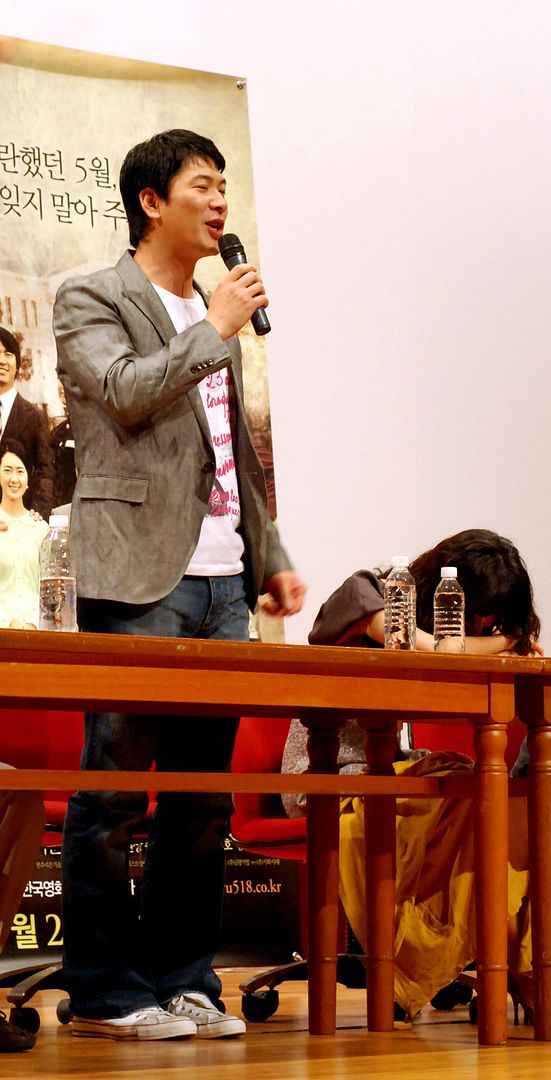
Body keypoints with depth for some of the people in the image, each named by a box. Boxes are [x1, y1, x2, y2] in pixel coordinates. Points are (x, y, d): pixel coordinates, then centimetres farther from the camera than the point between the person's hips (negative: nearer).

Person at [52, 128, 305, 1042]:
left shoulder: (213, 320, 23)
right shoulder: (91, 300, 1)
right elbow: (125, 391, -17)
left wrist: (268, 556, 20)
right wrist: (216, 330, -8)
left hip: (221, 583, 7)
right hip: (139, 579, -7)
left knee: (204, 793, 7)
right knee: (114, 788, -4)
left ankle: (183, 980, 13)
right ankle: (106, 992, 1)